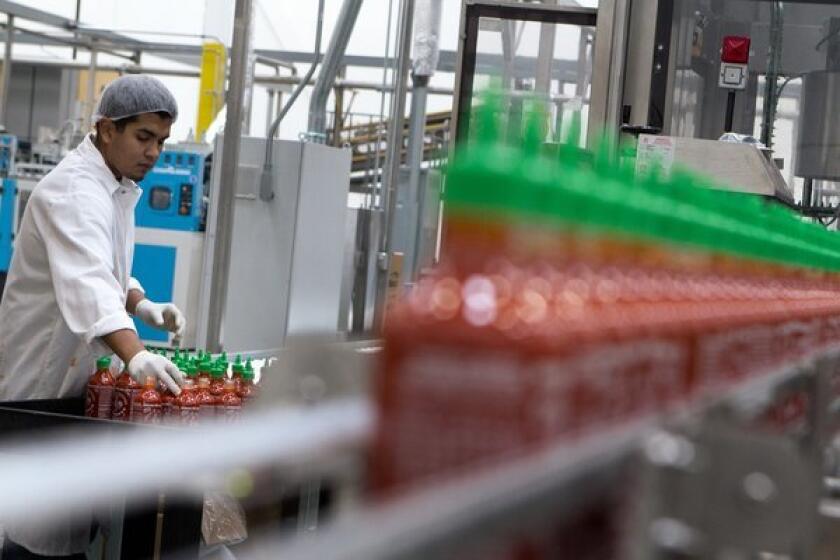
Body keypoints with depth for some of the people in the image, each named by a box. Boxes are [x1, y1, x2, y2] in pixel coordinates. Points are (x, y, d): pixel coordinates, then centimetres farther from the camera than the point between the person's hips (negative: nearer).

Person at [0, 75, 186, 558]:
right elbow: (87, 283, -39)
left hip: (78, 365, 10)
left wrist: (144, 306, 0)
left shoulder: (118, 187, 11)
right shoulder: (74, 192, -23)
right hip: (45, 369, -10)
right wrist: (136, 354, -54)